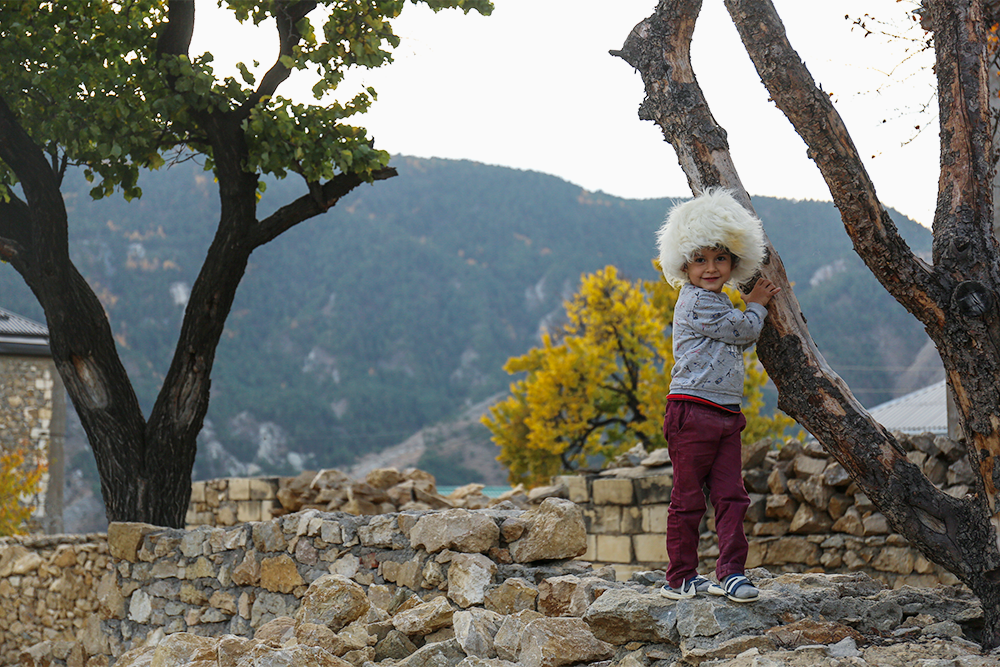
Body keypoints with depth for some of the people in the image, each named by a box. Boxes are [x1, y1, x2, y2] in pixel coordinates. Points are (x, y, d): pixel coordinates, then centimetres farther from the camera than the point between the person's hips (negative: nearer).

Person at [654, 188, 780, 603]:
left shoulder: (719, 304, 19)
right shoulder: (695, 302, -11)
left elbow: (742, 341, 29)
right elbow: (743, 331, -9)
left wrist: (754, 308, 19)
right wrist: (756, 305, 9)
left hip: (727, 413, 9)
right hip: (692, 411, -9)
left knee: (730, 496, 3)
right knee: (688, 499, 0)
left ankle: (730, 572, 5)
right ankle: (681, 579, 7)